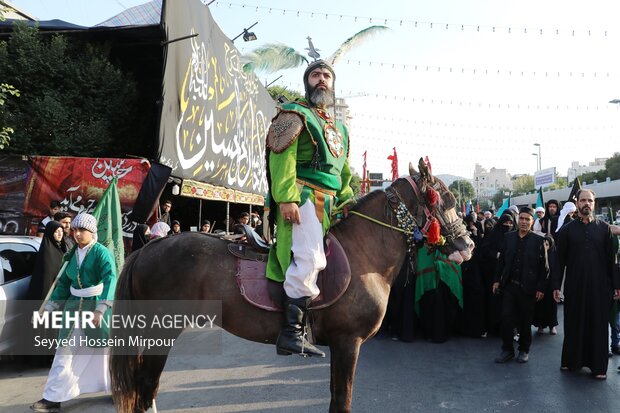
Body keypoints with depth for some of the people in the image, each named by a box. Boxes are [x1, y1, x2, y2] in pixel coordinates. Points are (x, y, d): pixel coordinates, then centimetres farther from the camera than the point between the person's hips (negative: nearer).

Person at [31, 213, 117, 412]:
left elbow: (110, 279, -27)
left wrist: (100, 308, -38)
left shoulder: (101, 252, -14)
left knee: (107, 349, 6)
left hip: (97, 305, -6)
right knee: (64, 352, 6)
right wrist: (48, 308, 14)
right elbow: (64, 283, 15)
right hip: (75, 305, 6)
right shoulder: (73, 254, 7)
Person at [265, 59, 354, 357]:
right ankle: (291, 332, -15)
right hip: (302, 197, -8)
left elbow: (344, 171, 28)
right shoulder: (294, 114, 3)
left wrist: (349, 201, 15)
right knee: (309, 258, -21)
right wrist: (286, 198, -22)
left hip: (330, 203, 9)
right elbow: (281, 157, -11)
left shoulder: (339, 128, 28)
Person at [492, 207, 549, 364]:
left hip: (527, 288, -2)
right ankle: (507, 349, 13)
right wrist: (497, 280, 5)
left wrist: (541, 288, -7)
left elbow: (544, 266, -3)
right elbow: (502, 260, 10)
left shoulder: (538, 240, -3)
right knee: (506, 318, 0)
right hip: (509, 286, 2)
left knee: (525, 321, 8)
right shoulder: (508, 237, 6)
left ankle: (524, 350, 25)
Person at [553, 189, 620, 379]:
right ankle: (571, 360, 22)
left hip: (599, 285, 0)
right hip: (574, 285, 0)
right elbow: (560, 259, 1)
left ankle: (598, 365, 15)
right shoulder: (567, 230, 2)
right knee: (574, 323, 8)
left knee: (598, 324, 5)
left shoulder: (604, 228, 4)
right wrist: (556, 285, -2)